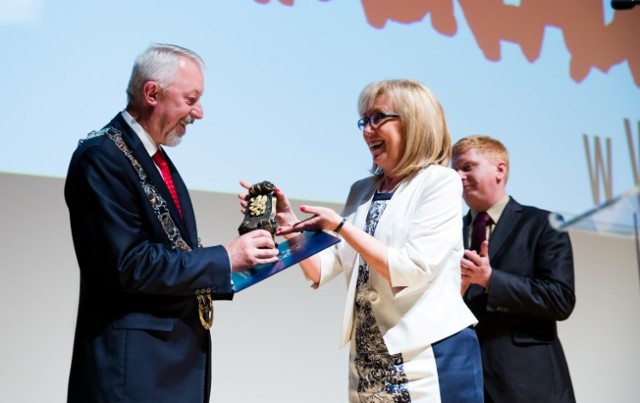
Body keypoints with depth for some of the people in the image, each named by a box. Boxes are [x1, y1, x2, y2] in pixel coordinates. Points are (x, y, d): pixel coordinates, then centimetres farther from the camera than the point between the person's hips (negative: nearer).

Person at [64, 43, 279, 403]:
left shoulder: (158, 158, 14)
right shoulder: (102, 157, -15)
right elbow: (130, 264, -22)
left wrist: (240, 257, 4)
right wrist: (224, 258, -17)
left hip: (179, 356, 9)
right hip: (133, 363, -9)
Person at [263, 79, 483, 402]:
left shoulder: (440, 182, -6)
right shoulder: (362, 191, 12)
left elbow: (413, 269, -17)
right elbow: (321, 270, 8)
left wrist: (341, 226, -17)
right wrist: (288, 225, -5)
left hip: (432, 360, -6)